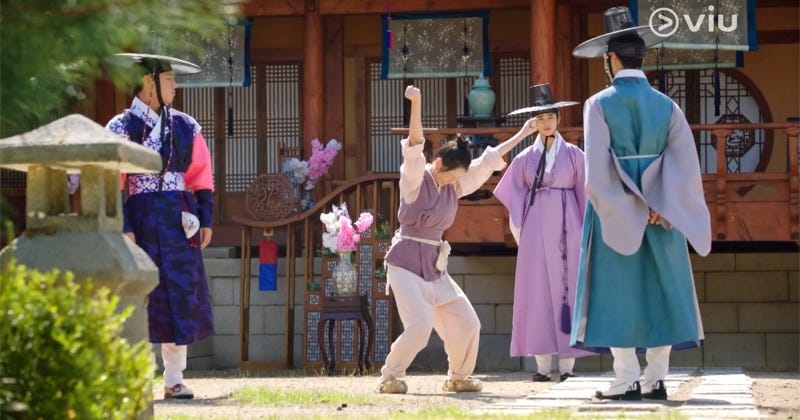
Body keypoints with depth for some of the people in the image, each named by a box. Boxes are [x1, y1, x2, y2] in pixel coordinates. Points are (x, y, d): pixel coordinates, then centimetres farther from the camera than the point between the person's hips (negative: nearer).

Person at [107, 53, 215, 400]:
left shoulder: (185, 126, 10)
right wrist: (123, 227, -15)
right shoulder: (122, 126, -4)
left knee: (180, 297, 4)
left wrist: (205, 219, 8)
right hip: (140, 218, -4)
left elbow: (201, 176, 13)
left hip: (178, 222, 4)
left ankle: (174, 380, 11)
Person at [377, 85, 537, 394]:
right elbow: (414, 147, -24)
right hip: (406, 262, -7)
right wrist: (416, 104, -39)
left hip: (435, 267, 7)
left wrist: (521, 135, 19)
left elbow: (487, 162, 16)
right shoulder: (415, 180, -10)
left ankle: (458, 376, 26)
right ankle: (390, 377, -4)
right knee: (421, 324, -22)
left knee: (467, 323, 5)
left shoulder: (455, 186, 8)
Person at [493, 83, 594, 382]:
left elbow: (584, 194, 6)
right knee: (537, 291, -2)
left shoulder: (573, 155, 6)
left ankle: (567, 365, 0)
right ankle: (542, 365, 0)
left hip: (567, 228, -1)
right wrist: (519, 233, 2)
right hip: (536, 230, 1)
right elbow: (516, 199, 10)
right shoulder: (525, 159, 9)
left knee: (567, 289, -2)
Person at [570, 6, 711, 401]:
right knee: (659, 292, 8)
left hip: (614, 216, -3)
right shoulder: (666, 106, 2)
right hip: (661, 217, 3)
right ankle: (656, 379, 7)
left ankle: (626, 380, -1)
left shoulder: (599, 105, -8)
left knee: (617, 293, 2)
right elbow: (685, 165, -7)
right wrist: (658, 207, -10)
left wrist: (628, 210, -10)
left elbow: (597, 172, -15)